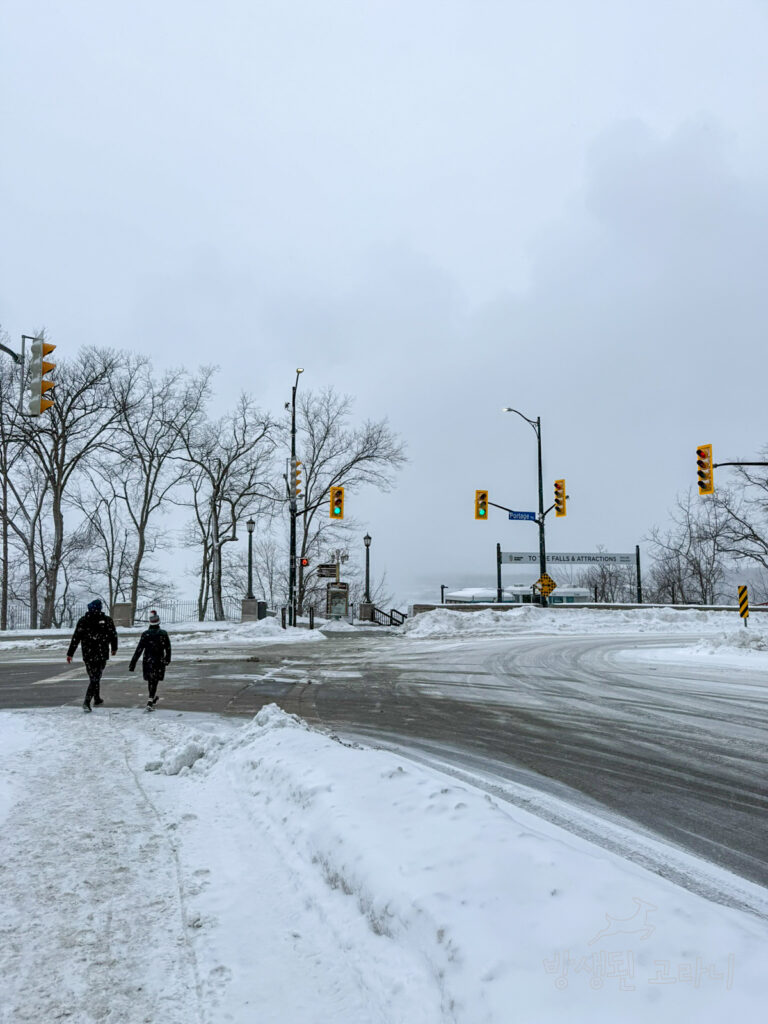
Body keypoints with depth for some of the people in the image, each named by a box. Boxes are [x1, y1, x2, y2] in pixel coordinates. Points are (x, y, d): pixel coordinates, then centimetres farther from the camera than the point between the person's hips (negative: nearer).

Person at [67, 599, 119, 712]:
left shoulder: (82, 621, 0)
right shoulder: (107, 620, -3)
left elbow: (75, 638, -2)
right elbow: (114, 635, 5)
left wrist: (70, 654, 2)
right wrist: (114, 648, 22)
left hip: (87, 655, 3)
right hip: (102, 654, -2)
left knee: (93, 677, 18)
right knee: (95, 678, 0)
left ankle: (97, 699, 29)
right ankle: (87, 702, -12)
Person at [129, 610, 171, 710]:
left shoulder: (145, 634, -9)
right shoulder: (163, 633, -5)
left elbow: (138, 650, -11)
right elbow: (168, 648, 5)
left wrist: (132, 664, -7)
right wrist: (167, 659, 22)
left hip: (148, 661, 0)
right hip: (159, 661, 0)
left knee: (150, 681, 19)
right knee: (154, 681, 4)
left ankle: (153, 697, 37)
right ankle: (150, 702, -8)